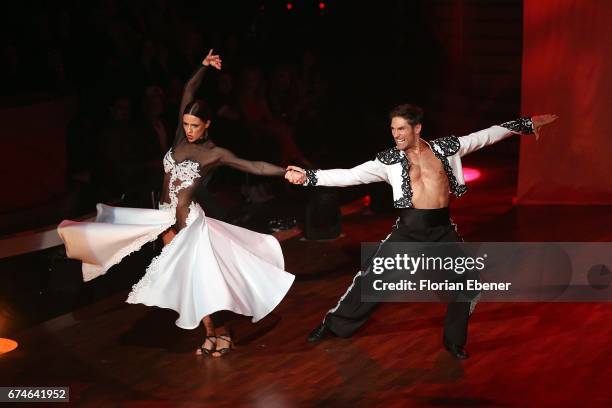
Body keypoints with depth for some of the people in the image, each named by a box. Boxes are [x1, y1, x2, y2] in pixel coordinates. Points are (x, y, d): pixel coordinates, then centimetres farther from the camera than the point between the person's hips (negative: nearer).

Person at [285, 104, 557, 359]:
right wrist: (308, 177, -18)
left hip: (443, 228, 2)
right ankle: (334, 325, 14)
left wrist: (527, 124, 13)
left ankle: (454, 341, 23)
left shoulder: (445, 147, 3)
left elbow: (486, 135, 10)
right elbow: (350, 175, -8)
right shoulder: (389, 159, -2)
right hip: (409, 228, -2)